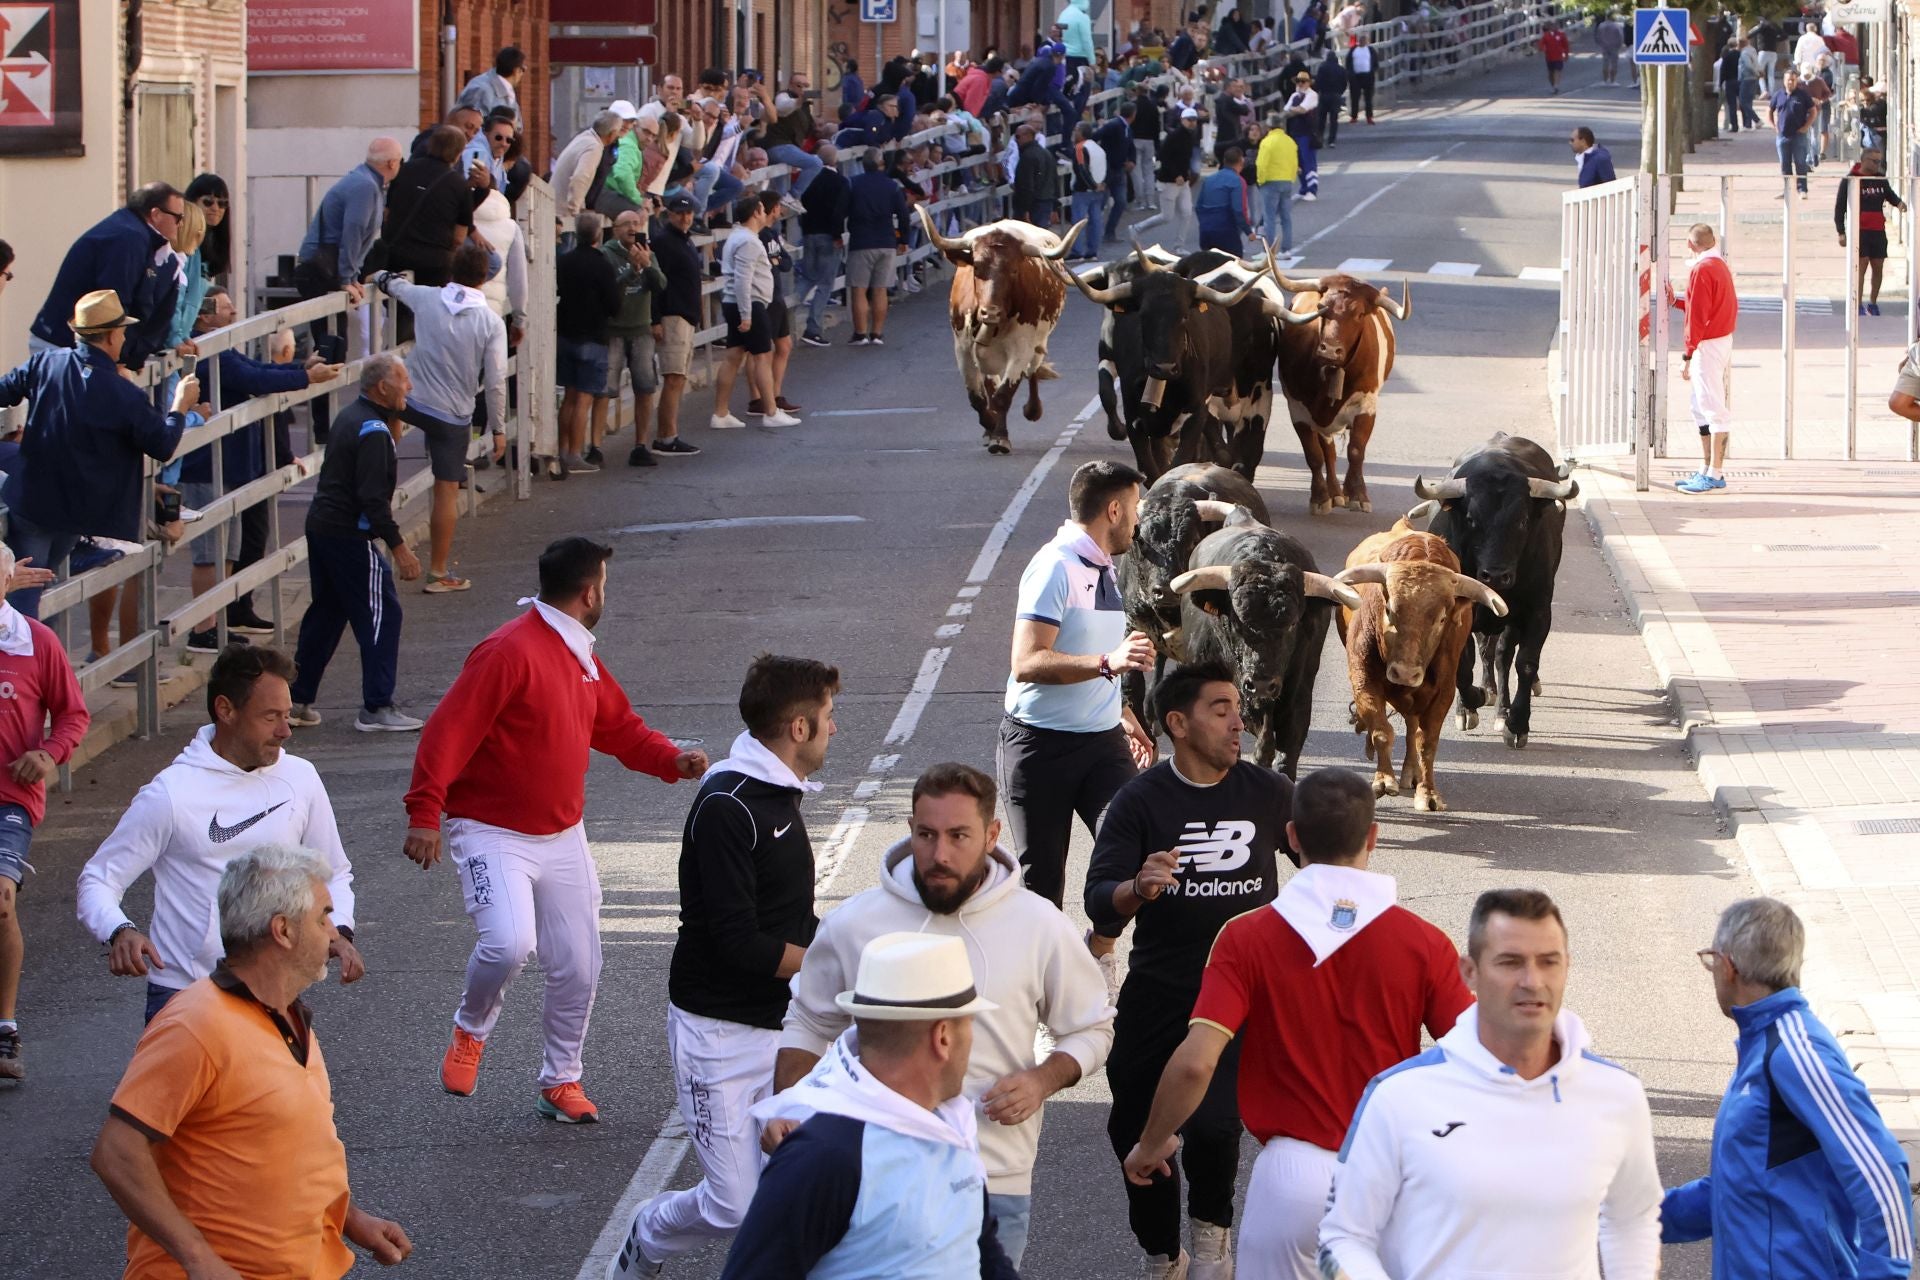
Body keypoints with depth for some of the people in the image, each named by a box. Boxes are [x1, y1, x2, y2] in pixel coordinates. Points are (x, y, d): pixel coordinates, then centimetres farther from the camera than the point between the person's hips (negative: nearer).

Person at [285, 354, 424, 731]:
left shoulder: (350, 417, 13)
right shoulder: (374, 431, -17)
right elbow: (372, 496, -22)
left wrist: (393, 433, 9)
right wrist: (399, 546, -21)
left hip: (321, 526, 10)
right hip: (350, 534, -10)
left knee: (326, 613, 17)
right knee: (381, 615, -5)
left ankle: (296, 701, 21)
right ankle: (376, 708, -6)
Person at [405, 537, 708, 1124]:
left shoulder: (581, 657, 10)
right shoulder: (510, 652, -18)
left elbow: (619, 727, 20)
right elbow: (448, 732, -22)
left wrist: (672, 760, 1)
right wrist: (425, 813, -27)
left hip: (562, 837, 8)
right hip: (492, 833, -8)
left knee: (578, 966, 6)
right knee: (509, 941, -26)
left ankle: (561, 1082, 24)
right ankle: (470, 1031, 4)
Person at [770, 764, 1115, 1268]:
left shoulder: (1041, 927, -2)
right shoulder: (853, 924, 0)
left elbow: (1092, 1029, 10)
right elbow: (809, 1024, 13)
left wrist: (1044, 1079, -10)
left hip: (996, 1184, 0)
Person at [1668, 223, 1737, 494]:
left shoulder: (1701, 270, -16)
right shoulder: (1722, 266, 12)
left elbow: (1697, 317, -19)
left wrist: (1687, 356, -17)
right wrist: (1676, 301, 27)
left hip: (1707, 347, -10)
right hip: (1724, 340, 10)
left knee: (1713, 408, -8)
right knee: (1702, 407, 17)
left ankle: (1715, 474, -8)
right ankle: (1707, 470, 21)